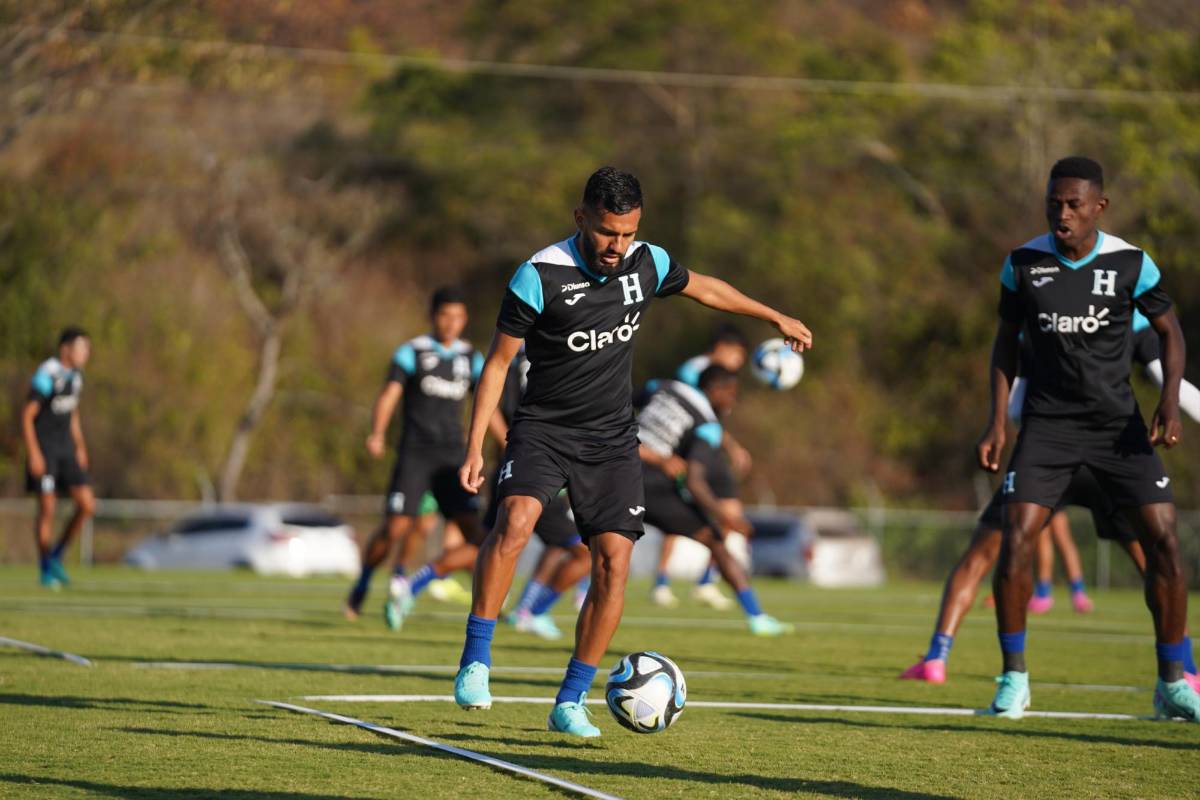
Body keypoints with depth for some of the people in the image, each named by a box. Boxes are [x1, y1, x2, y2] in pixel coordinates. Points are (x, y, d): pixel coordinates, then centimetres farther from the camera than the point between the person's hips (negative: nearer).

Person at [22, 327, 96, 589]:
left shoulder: (75, 375, 8)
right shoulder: (46, 376, -16)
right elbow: (27, 415, -16)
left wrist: (80, 448, 16)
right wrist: (33, 454, -21)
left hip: (65, 450, 7)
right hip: (43, 450, -7)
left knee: (87, 506, -3)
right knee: (47, 509, -5)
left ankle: (56, 557, 13)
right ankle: (46, 570, 9)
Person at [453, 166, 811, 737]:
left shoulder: (646, 263, -2)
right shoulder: (539, 277, -15)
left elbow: (702, 288, 20)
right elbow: (498, 362, -8)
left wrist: (775, 317, 31)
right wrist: (475, 448, -12)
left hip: (612, 442, 4)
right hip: (543, 429, -4)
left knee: (613, 566, -8)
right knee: (516, 520, -31)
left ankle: (570, 704, 2)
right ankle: (476, 660, -19)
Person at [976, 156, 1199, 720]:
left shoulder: (1130, 264, -6)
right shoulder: (1023, 265, -3)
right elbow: (1006, 341, 9)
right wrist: (997, 421, 1)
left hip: (1118, 422, 0)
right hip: (1047, 423, 0)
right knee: (1014, 542, -13)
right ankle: (1014, 679, 1)